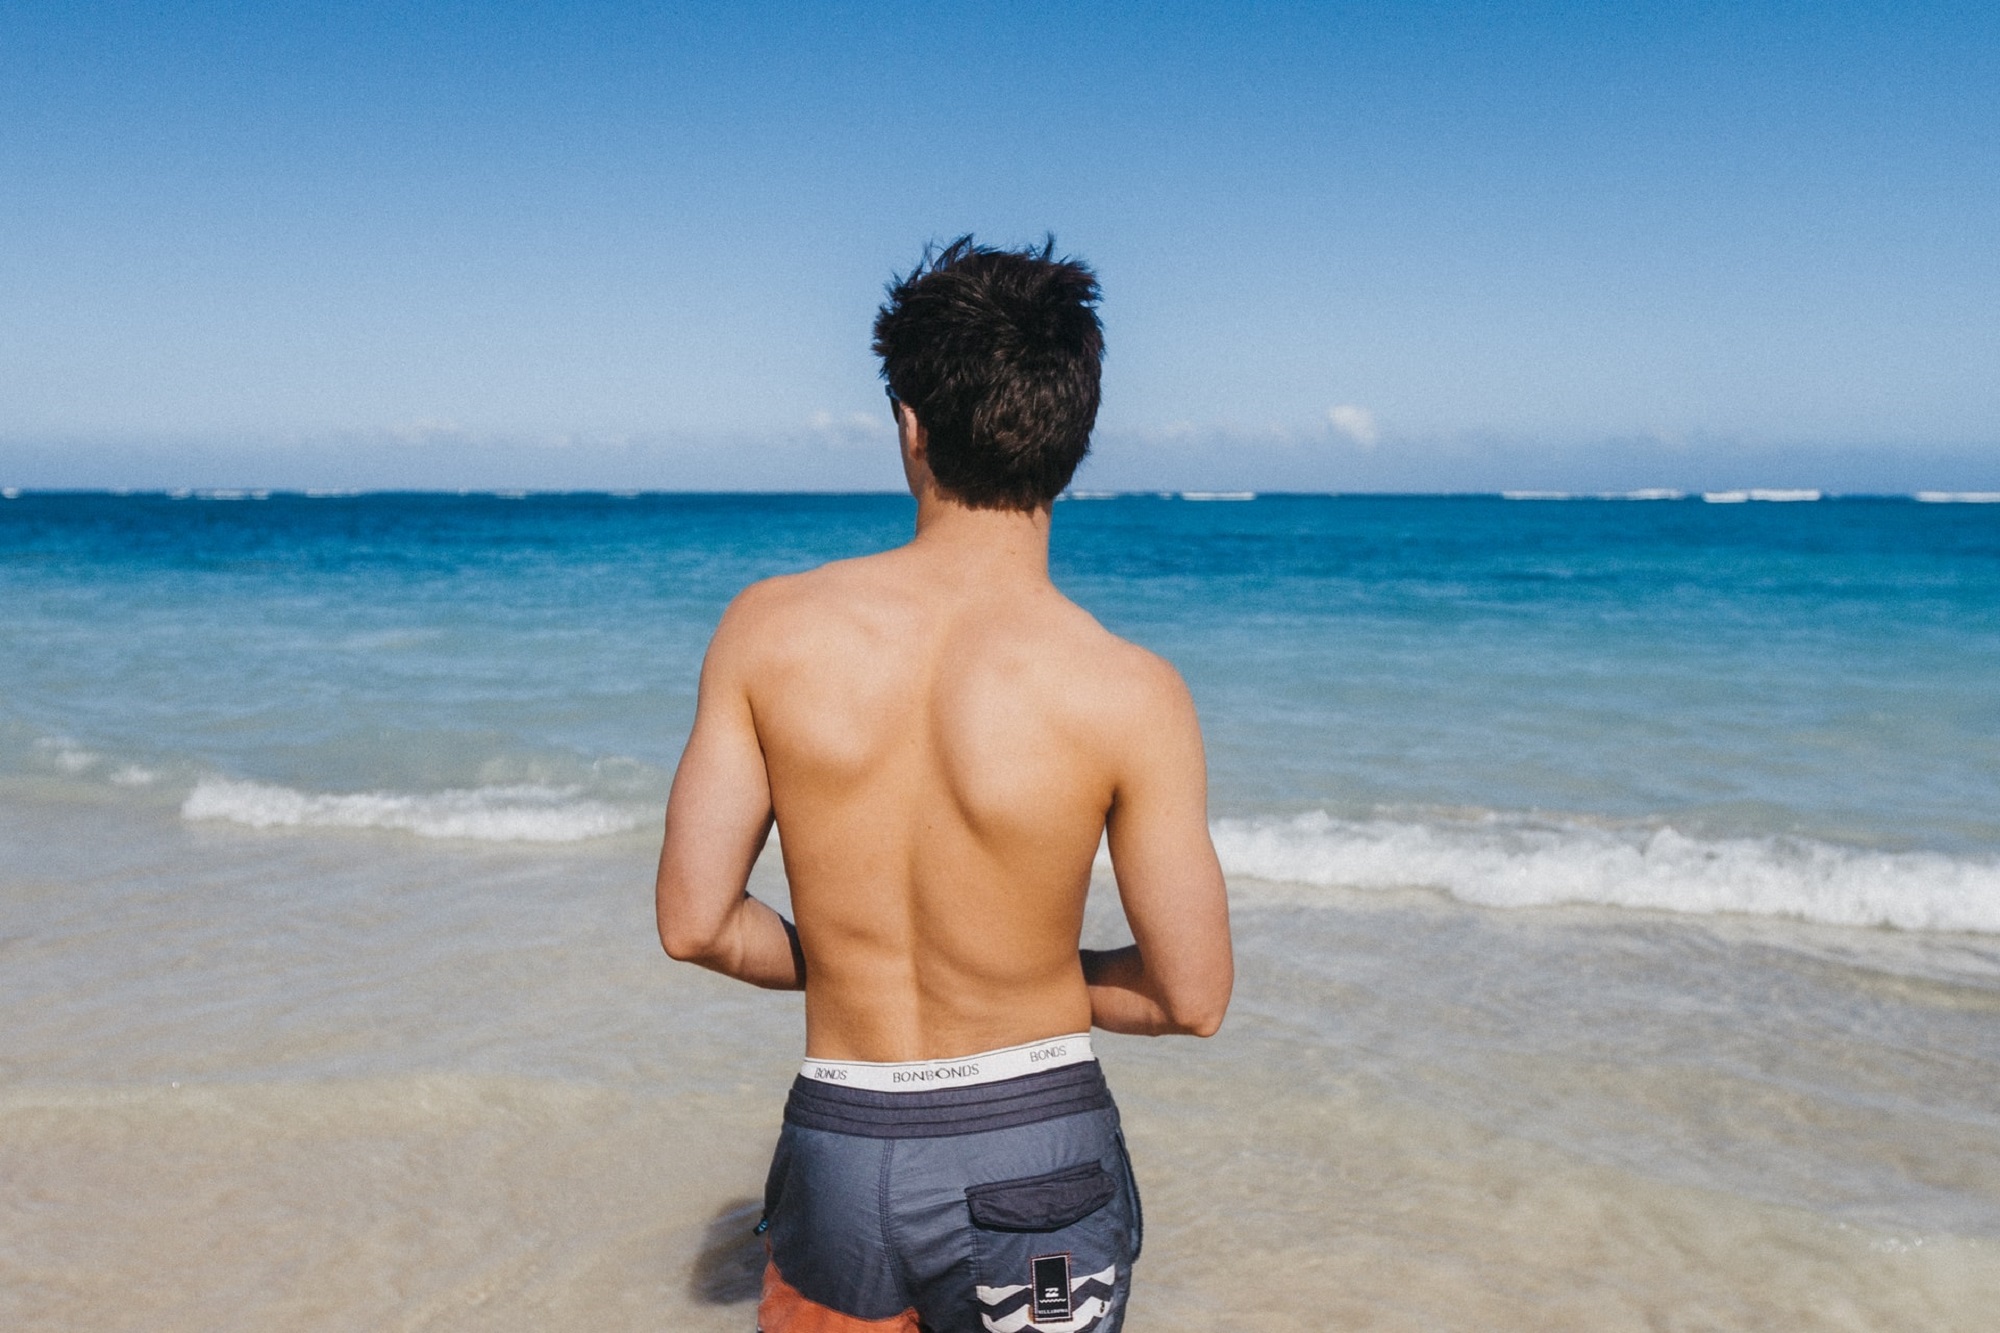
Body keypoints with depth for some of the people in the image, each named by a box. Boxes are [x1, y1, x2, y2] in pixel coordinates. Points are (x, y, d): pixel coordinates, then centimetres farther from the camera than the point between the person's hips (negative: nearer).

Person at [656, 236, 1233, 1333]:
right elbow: (1192, 995, -10)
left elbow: (694, 922, -7)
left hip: (840, 1155, 2)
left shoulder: (770, 629, -13)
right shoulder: (1128, 696, -18)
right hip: (1039, 1154, -1)